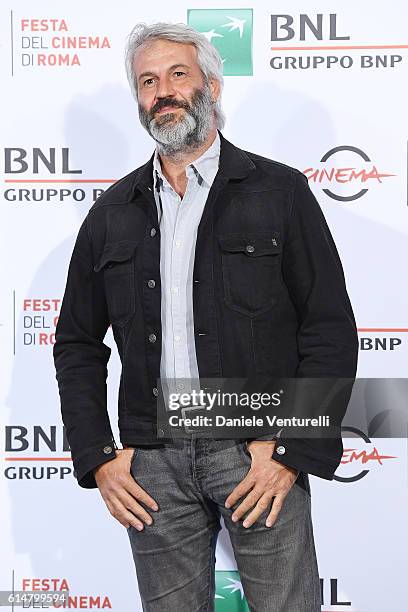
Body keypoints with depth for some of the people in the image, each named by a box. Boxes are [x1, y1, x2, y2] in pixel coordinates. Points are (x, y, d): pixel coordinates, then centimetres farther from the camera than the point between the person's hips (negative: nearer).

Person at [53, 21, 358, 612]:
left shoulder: (280, 192, 1)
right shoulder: (113, 213, 10)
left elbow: (332, 332, -2)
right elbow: (77, 344, 14)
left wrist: (293, 451, -10)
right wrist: (97, 457, 4)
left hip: (259, 449, -2)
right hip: (152, 463, 3)